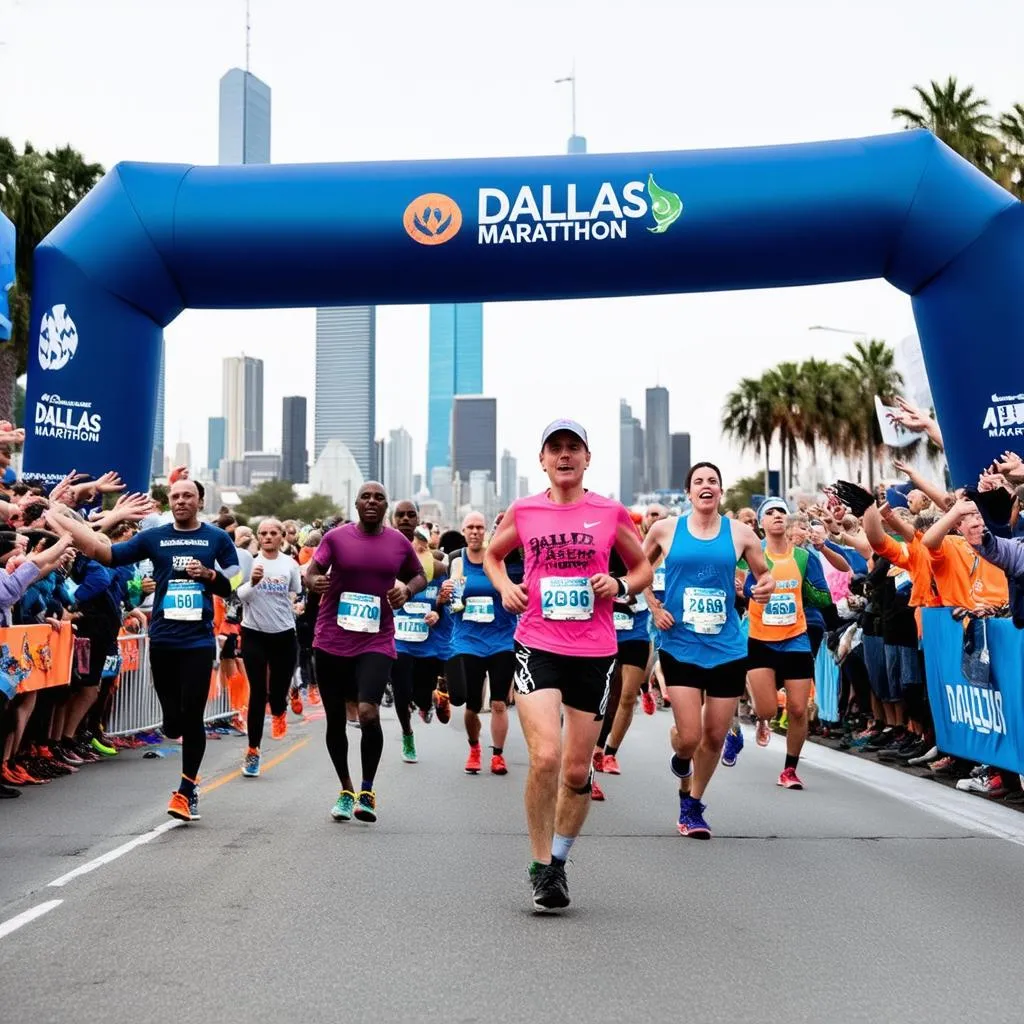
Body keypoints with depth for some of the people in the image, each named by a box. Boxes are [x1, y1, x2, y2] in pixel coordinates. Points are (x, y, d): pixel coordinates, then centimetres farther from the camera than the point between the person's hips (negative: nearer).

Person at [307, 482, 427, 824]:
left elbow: (419, 576, 20)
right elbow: (311, 572, -4)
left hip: (376, 643, -1)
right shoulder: (336, 537, 0)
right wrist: (314, 582, -27)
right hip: (332, 641, 1)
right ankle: (346, 790, 31)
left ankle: (367, 792, 2)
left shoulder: (399, 543, 5)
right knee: (335, 719, 9)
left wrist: (407, 590, -2)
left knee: (368, 712, -19)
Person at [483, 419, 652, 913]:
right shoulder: (523, 512, 3)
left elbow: (643, 568, 14)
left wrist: (620, 585, -7)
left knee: (577, 771, 8)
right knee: (545, 756, -17)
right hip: (537, 646, -1)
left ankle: (559, 860, 30)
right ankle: (541, 868, 0)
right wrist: (504, 587, 2)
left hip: (594, 652, 1)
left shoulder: (611, 513, 2)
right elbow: (492, 554, 21)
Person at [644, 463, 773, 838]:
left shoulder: (740, 533, 1)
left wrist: (767, 584, -11)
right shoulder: (665, 529, 0)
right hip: (680, 647, -2)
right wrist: (654, 606, 2)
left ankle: (692, 804, 29)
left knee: (715, 736, 6)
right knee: (689, 737, -9)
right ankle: (680, 758, 30)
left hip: (727, 649, 2)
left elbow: (763, 572, 12)